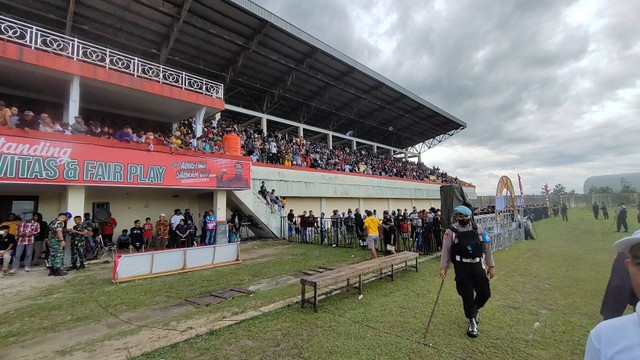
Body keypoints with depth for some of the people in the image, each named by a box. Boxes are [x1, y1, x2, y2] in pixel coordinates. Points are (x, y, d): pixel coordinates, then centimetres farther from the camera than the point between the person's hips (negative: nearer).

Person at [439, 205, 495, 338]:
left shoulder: (478, 228, 0)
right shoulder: (451, 231, -8)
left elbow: (487, 247, 7)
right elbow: (446, 250, -6)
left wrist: (491, 266, 8)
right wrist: (443, 268, -9)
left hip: (477, 265, 3)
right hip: (461, 267, -3)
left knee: (485, 293, 7)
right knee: (467, 295, 2)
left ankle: (473, 310, 40)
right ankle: (472, 322, 24)